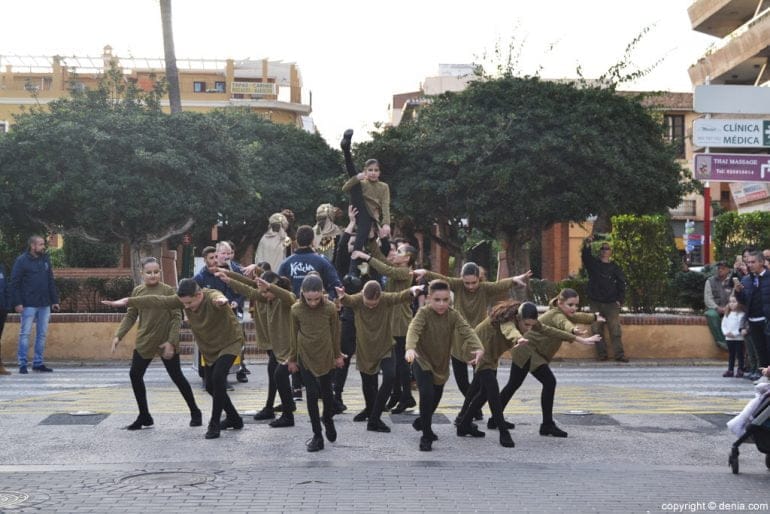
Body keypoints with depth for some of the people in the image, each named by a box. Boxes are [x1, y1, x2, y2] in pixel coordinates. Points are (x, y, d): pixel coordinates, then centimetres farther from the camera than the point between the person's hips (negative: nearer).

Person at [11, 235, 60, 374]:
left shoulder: (45, 260, 11)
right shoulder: (22, 261, -6)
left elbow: (51, 282, 14)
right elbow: (14, 283, -8)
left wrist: (55, 300, 9)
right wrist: (17, 303, -14)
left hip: (45, 305, 6)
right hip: (28, 305, -5)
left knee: (42, 334, 8)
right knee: (25, 333, 0)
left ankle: (38, 362, 16)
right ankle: (22, 364, 5)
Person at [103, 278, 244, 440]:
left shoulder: (212, 296, -32)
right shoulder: (183, 299, -15)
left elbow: (219, 298, -57)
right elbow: (158, 301, -17)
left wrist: (222, 301, -82)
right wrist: (128, 301, -24)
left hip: (229, 343, -7)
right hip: (209, 348, 7)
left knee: (218, 377, -26)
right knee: (210, 386, 10)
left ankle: (215, 424, -14)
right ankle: (234, 419, 30)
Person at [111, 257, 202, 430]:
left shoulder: (168, 290, -10)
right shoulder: (137, 291, 3)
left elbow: (177, 317, -11)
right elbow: (130, 316, 9)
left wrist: (171, 341, -17)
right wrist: (118, 335, -2)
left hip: (166, 342, -5)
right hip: (144, 342, 5)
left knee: (177, 377, 2)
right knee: (135, 375, 1)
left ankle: (195, 412, 18)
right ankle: (144, 416, 15)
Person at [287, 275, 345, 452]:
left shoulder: (330, 308, -13)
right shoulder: (296, 309, -12)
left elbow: (335, 333, -1)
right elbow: (294, 335, -1)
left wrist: (338, 355, 7)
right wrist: (292, 359, 5)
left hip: (326, 356, 0)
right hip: (305, 357, 0)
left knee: (326, 392, 12)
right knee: (312, 394, -2)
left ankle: (328, 420, 41)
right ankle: (317, 435, 6)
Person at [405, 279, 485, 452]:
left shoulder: (453, 315, -12)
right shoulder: (424, 313, -21)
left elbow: (467, 331, -26)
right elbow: (413, 329, -38)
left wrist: (478, 348, -47)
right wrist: (410, 348, -59)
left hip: (442, 363, 5)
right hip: (422, 361, -5)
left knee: (436, 397, 19)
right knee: (427, 394, -24)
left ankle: (422, 423, 49)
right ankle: (426, 436, -10)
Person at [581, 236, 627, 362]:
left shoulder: (614, 267, 8)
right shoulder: (593, 263, 9)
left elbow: (621, 284, 8)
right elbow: (585, 257, -11)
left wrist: (620, 300, -2)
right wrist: (587, 246, -29)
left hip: (611, 304, -1)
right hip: (595, 303, 1)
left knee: (615, 330, -7)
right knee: (596, 330, -1)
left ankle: (619, 355, -7)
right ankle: (601, 354, 4)